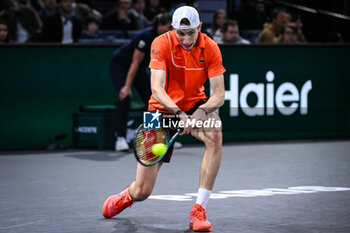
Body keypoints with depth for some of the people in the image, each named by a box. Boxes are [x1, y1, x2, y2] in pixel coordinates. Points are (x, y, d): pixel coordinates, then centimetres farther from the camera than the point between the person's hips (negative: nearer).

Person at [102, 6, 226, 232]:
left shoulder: (210, 48, -14)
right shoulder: (162, 44, -19)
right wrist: (178, 113, -45)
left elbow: (219, 94, -17)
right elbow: (157, 88, -28)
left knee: (215, 136, -37)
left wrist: (203, 110, -38)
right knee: (142, 191, -4)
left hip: (196, 105, 1)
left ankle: (199, 210, -27)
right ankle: (127, 196, 39)